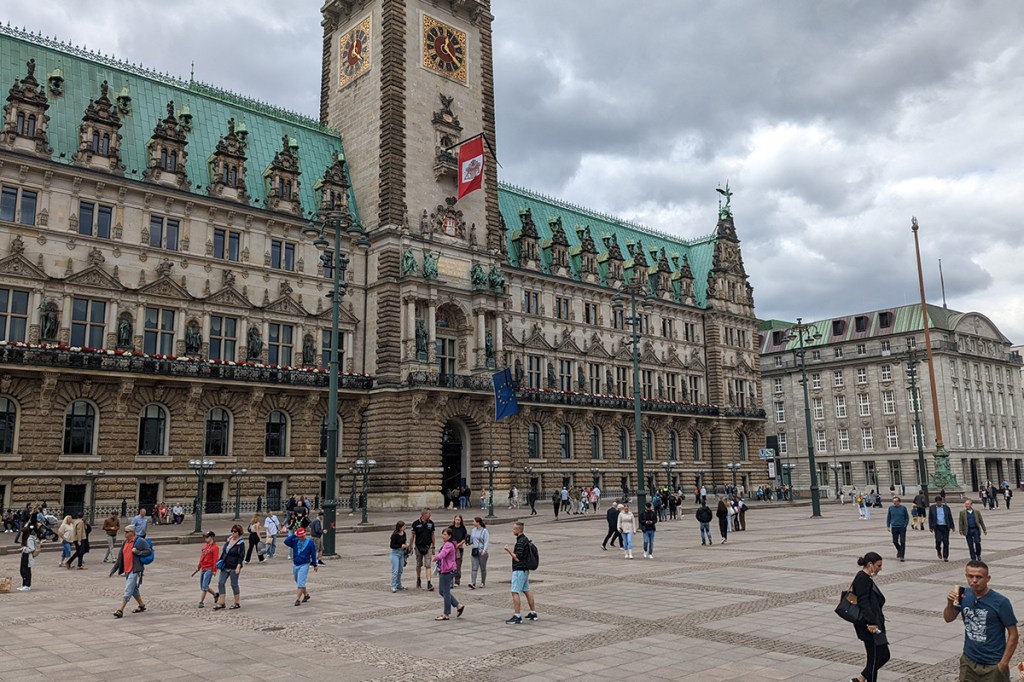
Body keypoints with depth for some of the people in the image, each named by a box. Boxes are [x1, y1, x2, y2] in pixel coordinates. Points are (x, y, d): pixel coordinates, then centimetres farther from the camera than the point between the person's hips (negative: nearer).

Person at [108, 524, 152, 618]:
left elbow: (149, 551, -14)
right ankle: (141, 605, 32)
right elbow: (120, 558, 17)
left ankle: (120, 611, -8)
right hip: (127, 570, 9)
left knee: (128, 591, -9)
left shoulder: (140, 541, -10)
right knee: (134, 590, 18)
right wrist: (113, 570, 15)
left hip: (135, 570, -9)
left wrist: (137, 552, -20)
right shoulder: (126, 542, 13)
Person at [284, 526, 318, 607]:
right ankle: (306, 595, 34)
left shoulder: (310, 542, -6)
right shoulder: (295, 541, 1)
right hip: (295, 565, 5)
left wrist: (315, 565, 3)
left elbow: (313, 554, -1)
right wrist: (294, 535, -14)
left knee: (300, 582, -13)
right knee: (298, 582, 16)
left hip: (304, 565, -5)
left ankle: (298, 599, -10)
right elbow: (286, 541, -15)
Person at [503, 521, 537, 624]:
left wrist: (508, 550, -15)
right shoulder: (526, 539, 12)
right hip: (525, 569, 10)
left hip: (519, 570, -10)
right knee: (526, 591, 16)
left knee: (515, 592, -9)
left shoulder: (520, 542, -19)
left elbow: (517, 558, -22)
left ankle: (517, 616, -11)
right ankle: (533, 613, 21)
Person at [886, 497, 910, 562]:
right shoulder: (891, 508, 4)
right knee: (895, 541, 6)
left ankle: (901, 556, 2)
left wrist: (905, 525, -6)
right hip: (894, 527, 2)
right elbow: (888, 518, 11)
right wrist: (888, 526, 5)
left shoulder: (903, 508, -1)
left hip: (902, 527, -2)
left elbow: (907, 517, 5)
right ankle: (899, 550, 35)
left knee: (902, 542, -4)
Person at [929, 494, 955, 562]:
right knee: (938, 540, -15)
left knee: (946, 542, 1)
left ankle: (945, 557, 10)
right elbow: (930, 518, 6)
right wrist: (931, 527, 2)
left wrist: (951, 526, 5)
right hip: (937, 527, -1)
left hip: (945, 527, 1)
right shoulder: (932, 508, 4)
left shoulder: (946, 507, 6)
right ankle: (938, 551, 14)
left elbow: (950, 517, 10)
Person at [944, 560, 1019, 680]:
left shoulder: (1000, 602, -16)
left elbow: (1013, 635, -10)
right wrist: (950, 603, -13)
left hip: (993, 666, -4)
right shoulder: (964, 595, -4)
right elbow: (948, 619, 6)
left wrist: (1003, 663, -12)